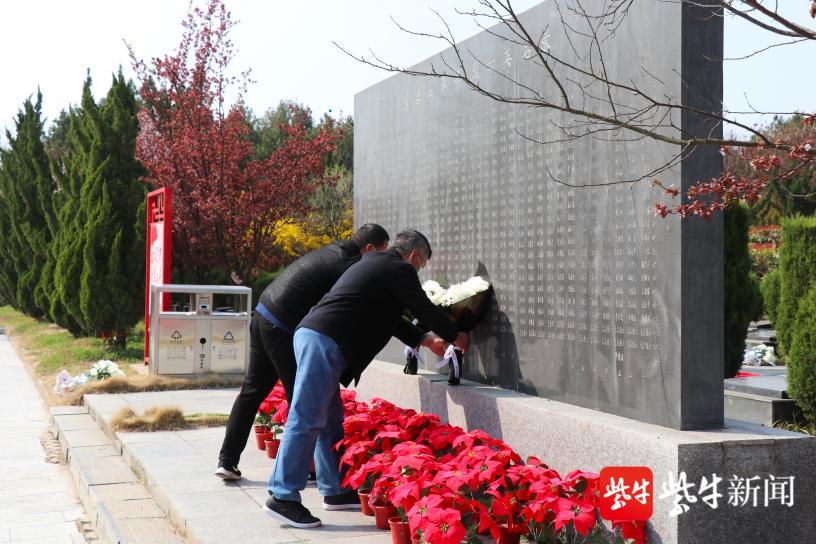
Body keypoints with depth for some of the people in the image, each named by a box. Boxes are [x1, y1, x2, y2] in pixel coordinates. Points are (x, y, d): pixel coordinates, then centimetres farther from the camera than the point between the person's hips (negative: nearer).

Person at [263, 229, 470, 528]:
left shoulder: (373, 263, 28)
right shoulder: (399, 270, -1)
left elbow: (388, 317, 36)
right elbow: (425, 309, 5)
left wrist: (426, 340, 42)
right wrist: (456, 337, 21)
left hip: (311, 335, 10)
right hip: (324, 342, -10)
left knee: (331, 420, 14)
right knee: (307, 419, -11)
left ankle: (336, 491, 20)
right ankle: (283, 496, -11)